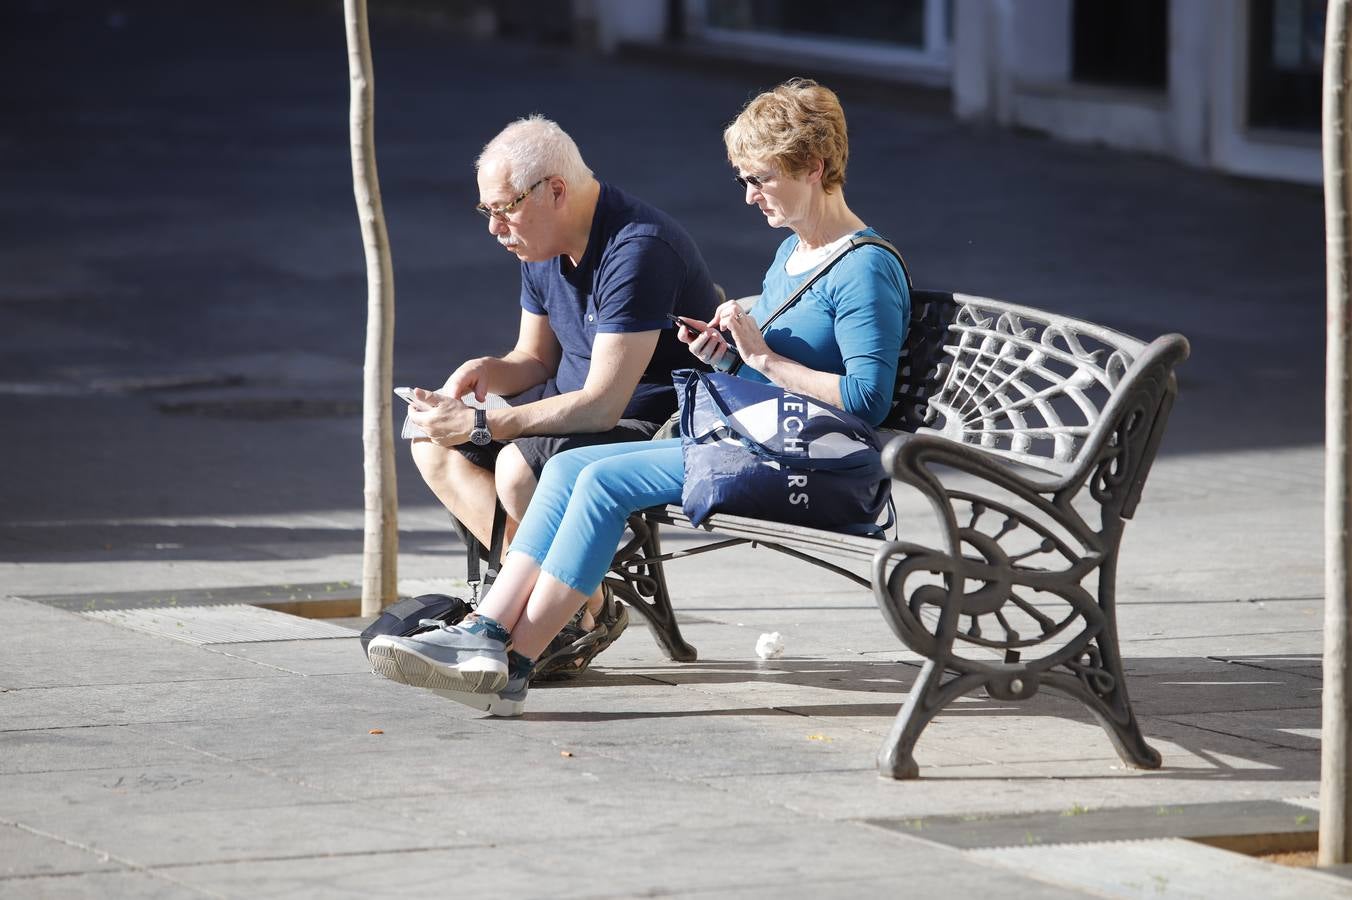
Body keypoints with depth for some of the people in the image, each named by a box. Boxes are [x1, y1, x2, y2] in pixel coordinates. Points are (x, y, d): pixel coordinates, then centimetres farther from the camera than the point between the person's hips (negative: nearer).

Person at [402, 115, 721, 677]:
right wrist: (486, 371, -7)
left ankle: (588, 611, -10)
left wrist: (480, 424, -28)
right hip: (577, 407, 10)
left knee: (519, 469, -32)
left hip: (660, 424, -10)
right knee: (432, 444, -1)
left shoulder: (637, 250, -26)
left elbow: (601, 404, -30)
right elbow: (537, 359, 17)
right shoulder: (543, 247, 4)